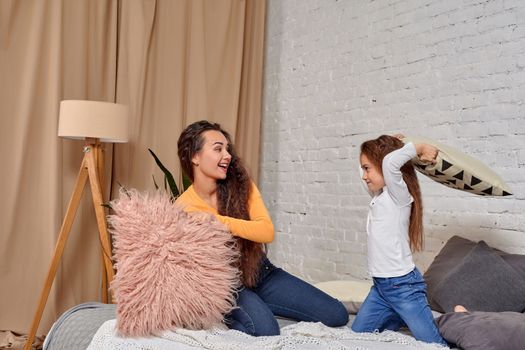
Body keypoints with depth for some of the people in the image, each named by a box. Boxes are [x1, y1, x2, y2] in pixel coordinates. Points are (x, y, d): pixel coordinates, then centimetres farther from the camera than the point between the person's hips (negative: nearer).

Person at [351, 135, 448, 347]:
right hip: (381, 286, 8)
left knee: (435, 344, -7)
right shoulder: (379, 197, 8)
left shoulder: (398, 196, -16)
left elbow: (390, 162, -35)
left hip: (403, 285, -8)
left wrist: (420, 148, -22)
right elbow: (366, 165, 24)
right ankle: (403, 318, 25)